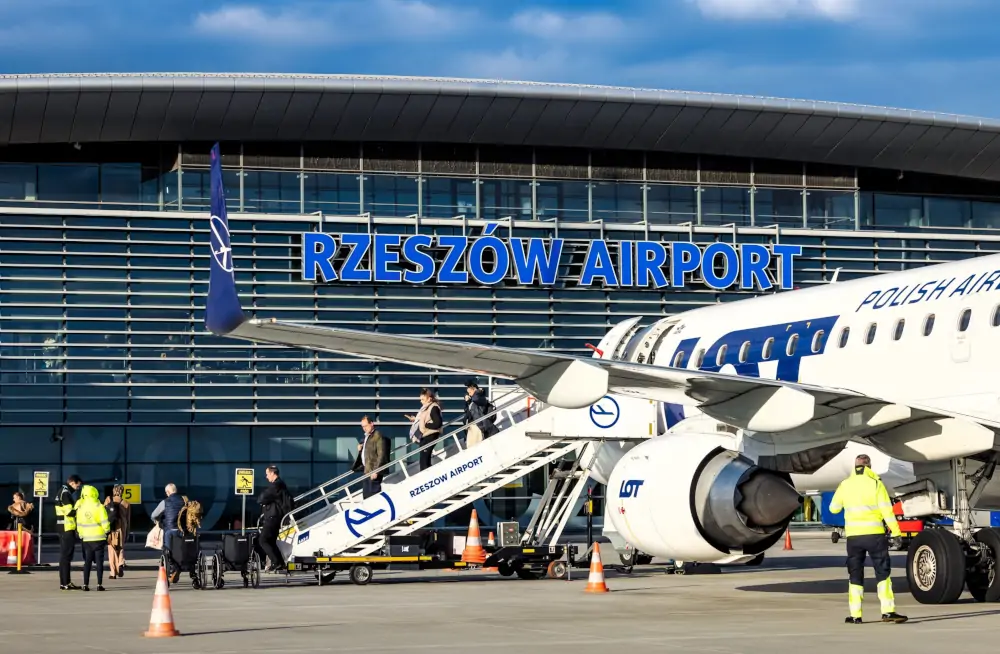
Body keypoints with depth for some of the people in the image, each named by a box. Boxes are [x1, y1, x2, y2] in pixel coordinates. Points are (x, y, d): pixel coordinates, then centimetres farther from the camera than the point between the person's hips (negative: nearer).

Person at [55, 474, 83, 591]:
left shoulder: (62, 492, 16)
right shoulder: (65, 493, -15)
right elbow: (69, 512, -21)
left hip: (64, 528, 10)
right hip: (67, 528, -10)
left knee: (64, 555, 13)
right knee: (66, 555, -7)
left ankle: (63, 582, 18)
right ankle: (66, 583, -6)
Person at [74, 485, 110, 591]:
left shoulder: (80, 507, 2)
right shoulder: (99, 506, -9)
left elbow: (79, 523, 5)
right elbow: (105, 522, -10)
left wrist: (80, 534, 16)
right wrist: (107, 531, 6)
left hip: (87, 538, 3)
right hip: (99, 537, -3)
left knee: (87, 562, 8)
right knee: (99, 561, 0)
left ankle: (86, 584, 3)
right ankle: (99, 584, -4)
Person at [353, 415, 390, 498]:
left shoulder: (378, 436, -10)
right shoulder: (367, 436, 19)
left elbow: (381, 455, -16)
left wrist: (375, 471, -20)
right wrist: (360, 450, 8)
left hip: (374, 473, -10)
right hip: (367, 472, 10)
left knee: (373, 495, -12)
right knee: (366, 495, 12)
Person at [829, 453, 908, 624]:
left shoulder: (845, 485, 5)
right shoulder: (875, 483, -4)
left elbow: (834, 509, 13)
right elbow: (886, 509, -9)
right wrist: (895, 531, -6)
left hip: (853, 536, 3)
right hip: (874, 534, -3)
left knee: (855, 576, 9)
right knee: (882, 573, 2)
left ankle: (855, 615, 7)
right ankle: (888, 611, -5)